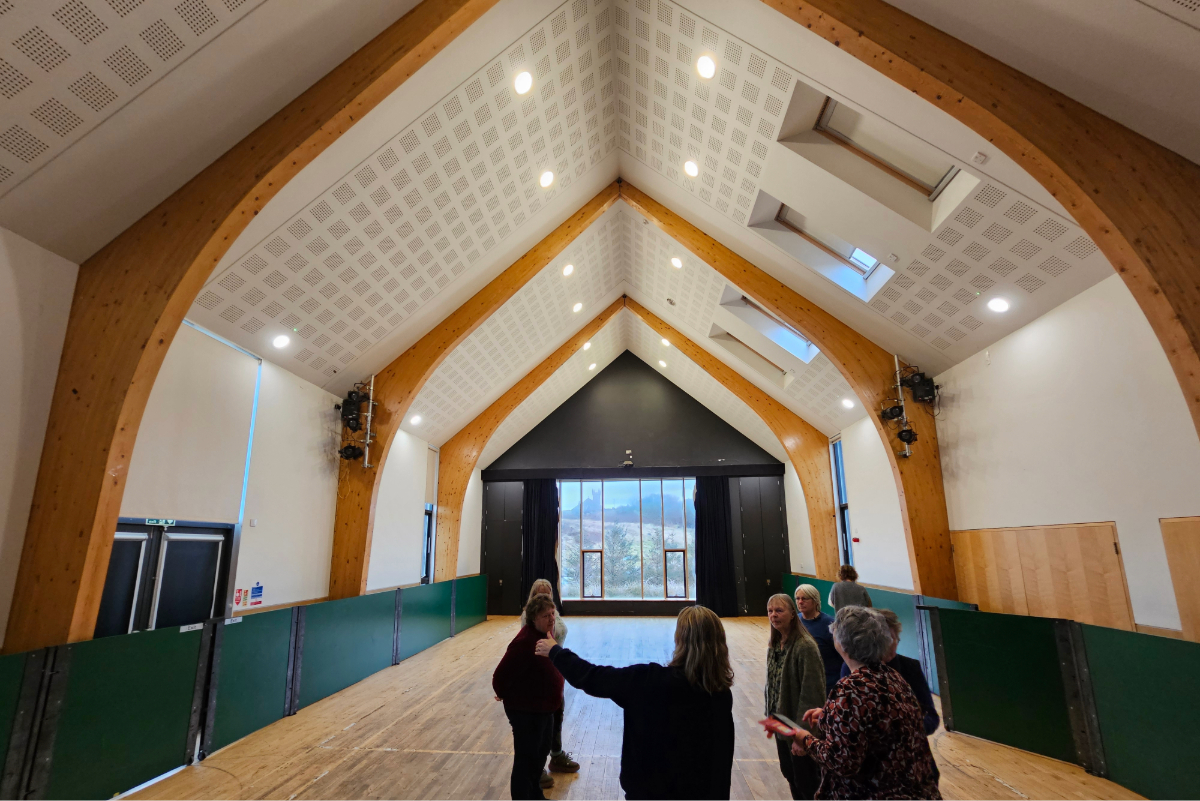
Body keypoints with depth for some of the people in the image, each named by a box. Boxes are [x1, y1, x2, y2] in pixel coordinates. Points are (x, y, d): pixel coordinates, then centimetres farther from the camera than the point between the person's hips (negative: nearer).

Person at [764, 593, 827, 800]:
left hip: (801, 725, -8)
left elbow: (812, 690, -23)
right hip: (780, 720, 8)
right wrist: (771, 713, 9)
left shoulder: (805, 646, -24)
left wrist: (803, 725, -21)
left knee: (806, 778, 9)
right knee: (789, 771, 23)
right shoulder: (774, 643, 1)